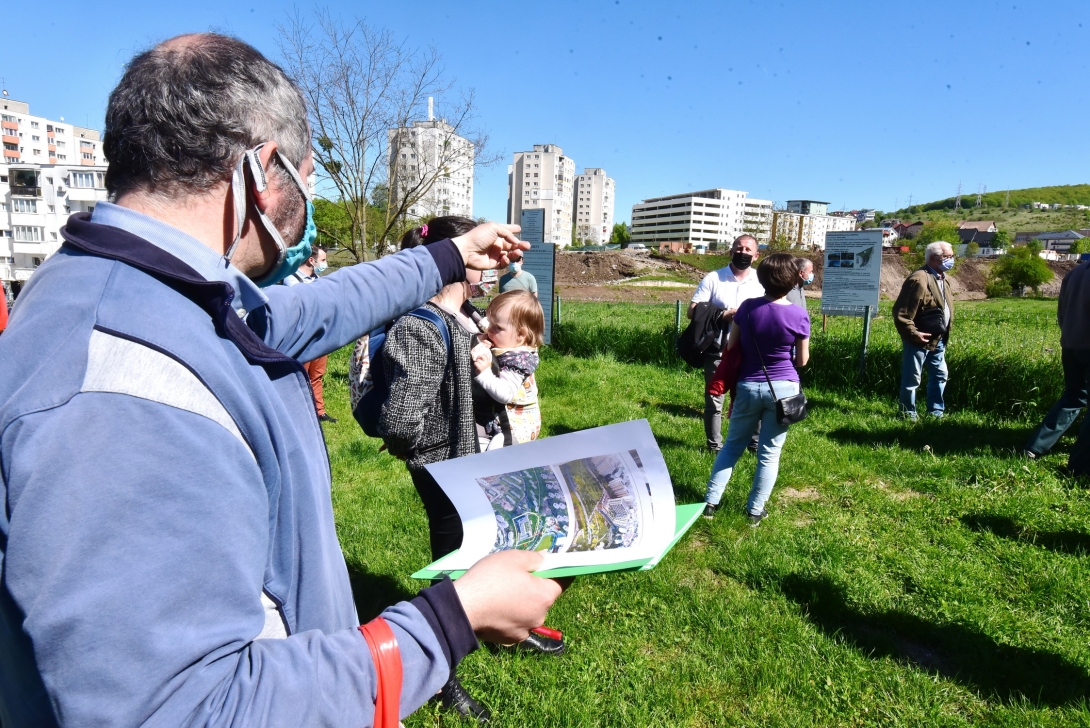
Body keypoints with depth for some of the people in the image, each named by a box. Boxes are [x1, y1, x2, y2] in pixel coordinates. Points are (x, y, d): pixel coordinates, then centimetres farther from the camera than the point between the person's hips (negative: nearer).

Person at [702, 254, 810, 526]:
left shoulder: (747, 307, -7)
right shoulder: (799, 315, -10)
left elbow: (730, 346, 1)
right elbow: (802, 360, -1)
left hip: (748, 386, 1)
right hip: (782, 388, -1)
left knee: (732, 445, 16)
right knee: (769, 452, 10)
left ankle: (710, 501, 16)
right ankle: (755, 510, 17)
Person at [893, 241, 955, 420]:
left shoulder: (941, 278, 11)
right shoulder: (919, 280, -20)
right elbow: (901, 312, -23)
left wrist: (945, 334, 19)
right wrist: (914, 334, -25)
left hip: (937, 340, 10)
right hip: (920, 340, -10)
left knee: (940, 375, 18)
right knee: (912, 380, 1)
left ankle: (936, 412, 30)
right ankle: (908, 415, 12)